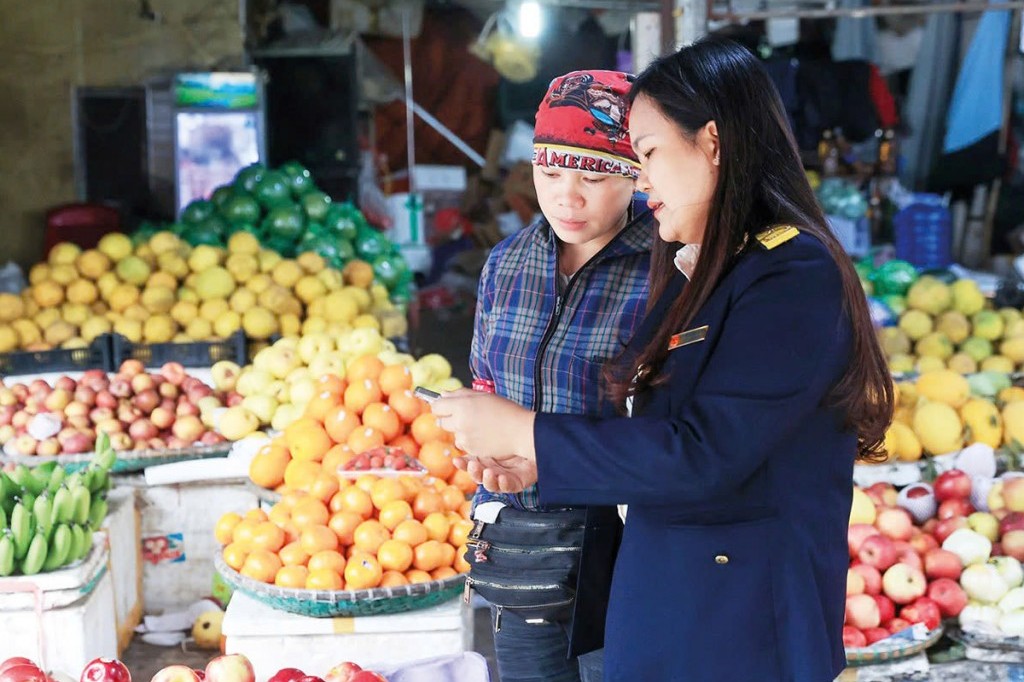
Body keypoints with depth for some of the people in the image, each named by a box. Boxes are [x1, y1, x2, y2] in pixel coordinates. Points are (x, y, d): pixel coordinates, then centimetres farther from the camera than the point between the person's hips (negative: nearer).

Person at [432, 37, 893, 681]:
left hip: (745, 628, -8)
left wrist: (526, 433, -17)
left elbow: (702, 455, -22)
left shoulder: (795, 277, -16)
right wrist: (543, 462, 1)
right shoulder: (697, 278, 11)